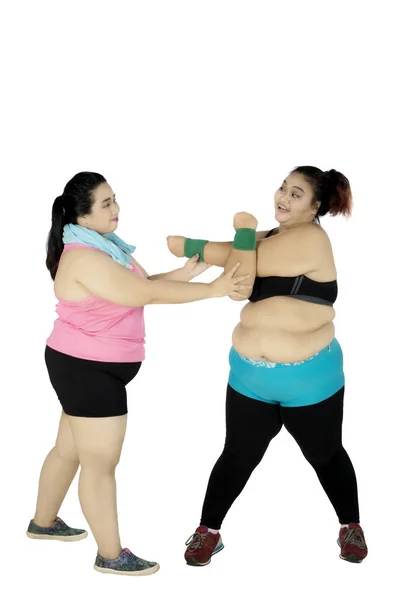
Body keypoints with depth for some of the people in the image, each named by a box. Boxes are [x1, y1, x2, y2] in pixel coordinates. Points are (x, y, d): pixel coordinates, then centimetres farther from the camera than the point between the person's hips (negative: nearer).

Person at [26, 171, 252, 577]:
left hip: (92, 367, 10)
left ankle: (43, 522, 41)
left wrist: (185, 273, -5)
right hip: (86, 369, -10)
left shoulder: (106, 245, 8)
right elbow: (146, 294, -28)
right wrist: (214, 289, -27)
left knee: (70, 450, 23)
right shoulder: (84, 258, -25)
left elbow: (143, 285, 9)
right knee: (101, 462, 0)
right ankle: (111, 555, 12)